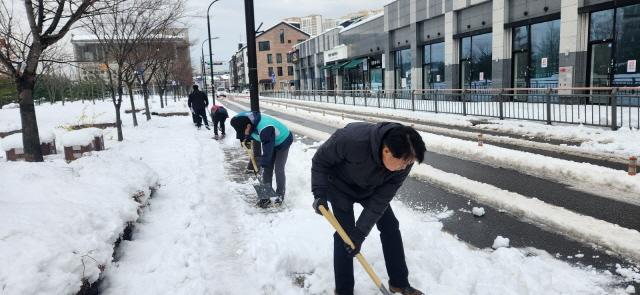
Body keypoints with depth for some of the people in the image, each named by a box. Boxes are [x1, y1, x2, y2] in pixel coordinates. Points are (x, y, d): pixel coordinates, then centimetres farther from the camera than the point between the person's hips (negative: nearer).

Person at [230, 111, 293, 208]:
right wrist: (247, 139, -4)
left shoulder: (265, 129, -43)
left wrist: (263, 165, -30)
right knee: (267, 169, 4)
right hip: (269, 142, 8)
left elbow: (267, 151, -36)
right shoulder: (246, 118, -19)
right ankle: (266, 195, 10)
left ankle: (280, 195, 13)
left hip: (283, 141, -8)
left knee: (279, 170, -4)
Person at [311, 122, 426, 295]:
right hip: (341, 185, -4)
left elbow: (380, 199, -24)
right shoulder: (352, 140, -43)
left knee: (390, 226, 2)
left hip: (370, 188, 4)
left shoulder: (404, 160, -29)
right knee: (345, 232, -10)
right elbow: (320, 160, -23)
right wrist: (319, 193, -28)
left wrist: (360, 233, -25)